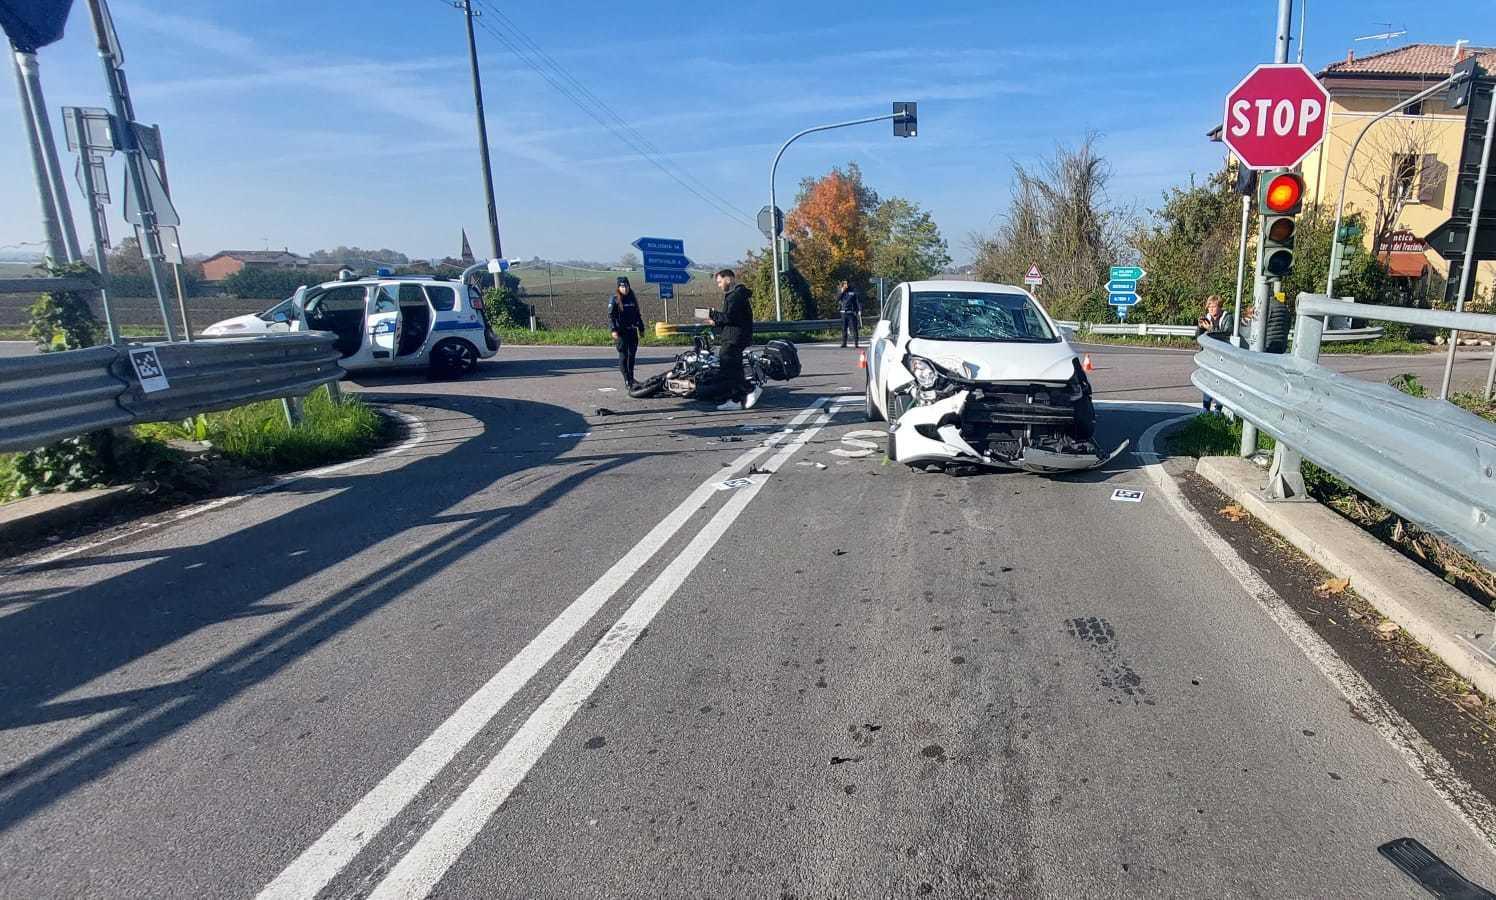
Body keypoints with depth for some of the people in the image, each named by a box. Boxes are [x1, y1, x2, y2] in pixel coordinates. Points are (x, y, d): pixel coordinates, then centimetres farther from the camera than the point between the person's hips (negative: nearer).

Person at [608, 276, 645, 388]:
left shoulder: (632, 298, 13)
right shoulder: (614, 299, -4)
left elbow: (637, 315, 21)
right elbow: (610, 315, -9)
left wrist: (641, 329, 20)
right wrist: (613, 330, -19)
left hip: (632, 331, 5)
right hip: (620, 332, -5)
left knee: (632, 354, 8)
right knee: (623, 355, -6)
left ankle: (631, 378, 20)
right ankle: (626, 380, -5)